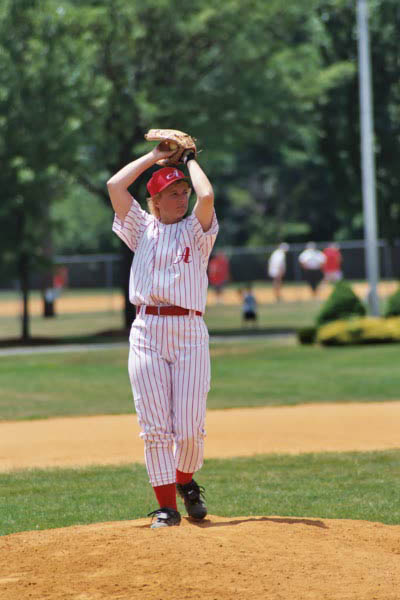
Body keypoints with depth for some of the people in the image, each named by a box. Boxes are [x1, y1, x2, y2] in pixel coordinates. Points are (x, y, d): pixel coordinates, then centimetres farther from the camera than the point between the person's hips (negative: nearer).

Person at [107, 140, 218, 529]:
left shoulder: (197, 230, 10)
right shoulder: (143, 229, 15)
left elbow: (207, 196, -11)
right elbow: (115, 186, 5)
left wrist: (190, 160, 5)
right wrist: (154, 157, 12)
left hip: (190, 332, -1)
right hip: (146, 332, 1)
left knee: (190, 427, -5)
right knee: (154, 425, -5)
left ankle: (186, 483, 24)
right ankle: (167, 505, 1)